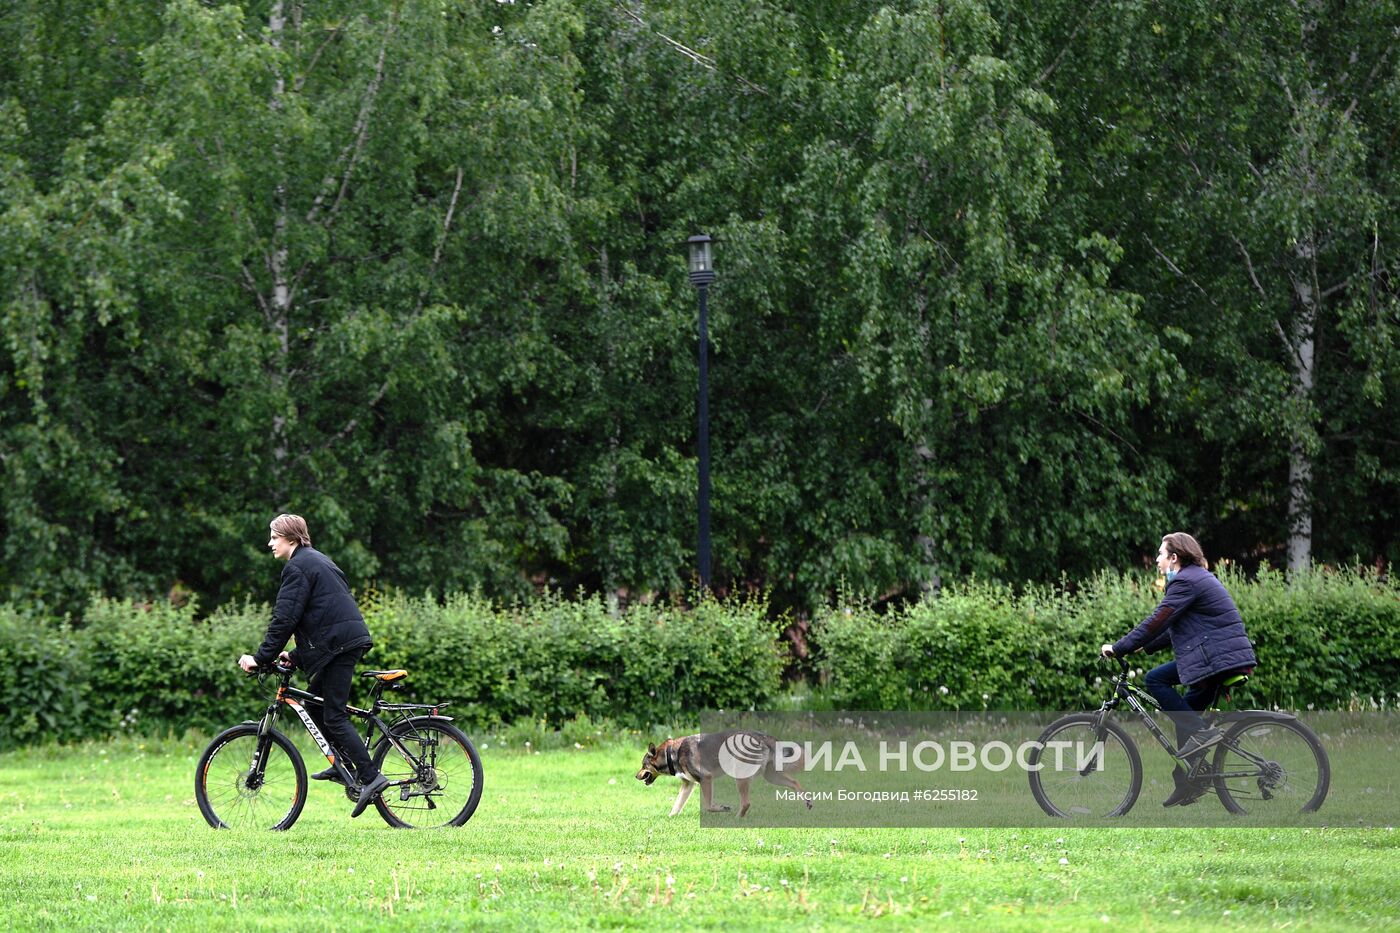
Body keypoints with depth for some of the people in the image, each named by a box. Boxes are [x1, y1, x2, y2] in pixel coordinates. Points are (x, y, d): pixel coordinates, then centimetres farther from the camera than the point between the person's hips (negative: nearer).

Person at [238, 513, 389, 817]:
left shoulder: (297, 568, -8)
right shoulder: (317, 560, 23)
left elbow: (284, 618, -14)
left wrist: (261, 657, -10)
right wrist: (297, 656, 21)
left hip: (338, 644, -10)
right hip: (352, 637, 10)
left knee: (334, 716, -9)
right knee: (314, 704, 17)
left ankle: (370, 777, -15)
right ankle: (345, 765, 18)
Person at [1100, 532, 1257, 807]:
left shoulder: (1185, 582, -10)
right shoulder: (1198, 578, 23)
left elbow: (1157, 622, -15)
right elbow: (1174, 629, 27)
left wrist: (1119, 648, -9)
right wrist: (1145, 646, 22)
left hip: (1216, 658, -10)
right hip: (1233, 658, 10)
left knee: (1155, 679, -10)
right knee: (1185, 714, 13)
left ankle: (1200, 732, -14)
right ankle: (1187, 782, 13)